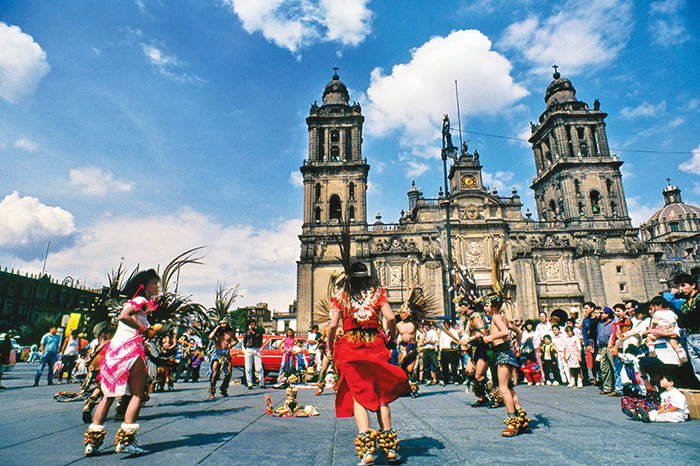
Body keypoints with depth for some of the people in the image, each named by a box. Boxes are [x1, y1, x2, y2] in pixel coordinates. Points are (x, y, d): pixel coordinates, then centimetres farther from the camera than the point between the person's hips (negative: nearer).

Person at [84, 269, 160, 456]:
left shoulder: (134, 301, 24)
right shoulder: (142, 300, -3)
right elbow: (123, 316, -18)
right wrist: (143, 328, -10)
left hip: (115, 346, 9)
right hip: (130, 345, -9)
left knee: (109, 394, 13)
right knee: (137, 395, -1)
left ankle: (93, 440, 14)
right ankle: (125, 439, -4)